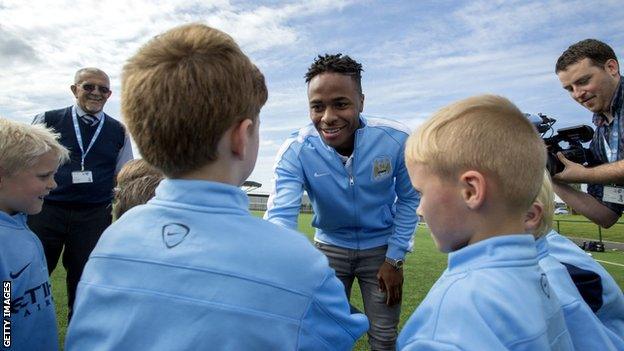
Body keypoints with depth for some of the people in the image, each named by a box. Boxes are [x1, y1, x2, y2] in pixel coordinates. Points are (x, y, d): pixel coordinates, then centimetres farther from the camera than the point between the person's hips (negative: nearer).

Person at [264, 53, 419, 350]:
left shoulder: (397, 140, -23)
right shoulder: (295, 151, -25)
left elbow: (409, 199, -7)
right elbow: (280, 214, -34)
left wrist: (395, 259, -8)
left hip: (381, 246, 0)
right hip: (330, 246, 1)